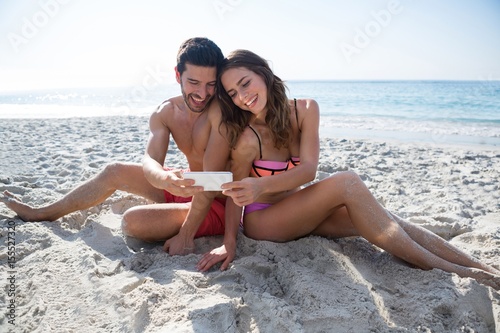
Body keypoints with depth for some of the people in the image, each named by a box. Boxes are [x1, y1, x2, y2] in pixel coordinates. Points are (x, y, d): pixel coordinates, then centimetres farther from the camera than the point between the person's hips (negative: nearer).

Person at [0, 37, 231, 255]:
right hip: (189, 190, 7)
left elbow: (212, 178, -28)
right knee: (115, 172, 9)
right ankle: (43, 214, 27)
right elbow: (149, 162, -20)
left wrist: (186, 234, -29)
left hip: (215, 205, -6)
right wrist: (165, 179, -44)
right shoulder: (165, 113, -6)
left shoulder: (220, 110, -25)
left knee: (133, 221, -25)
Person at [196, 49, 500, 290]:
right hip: (262, 221, -5)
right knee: (347, 184, -29)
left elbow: (308, 169, -20)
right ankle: (447, 272, -25)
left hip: (298, 210, 5)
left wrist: (261, 185, -36)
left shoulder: (305, 110, -9)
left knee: (382, 220, -18)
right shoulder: (247, 138, -21)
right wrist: (229, 241, -22)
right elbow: (235, 194, -13)